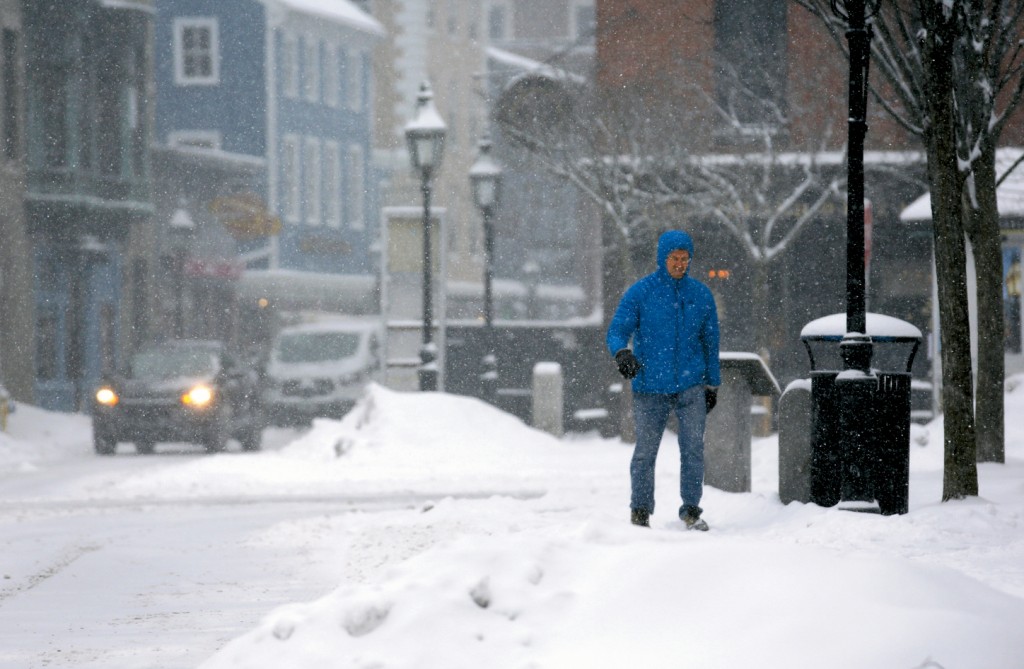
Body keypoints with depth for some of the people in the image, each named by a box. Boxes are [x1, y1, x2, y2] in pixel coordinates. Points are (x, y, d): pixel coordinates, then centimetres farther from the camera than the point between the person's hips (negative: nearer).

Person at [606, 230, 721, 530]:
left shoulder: (701, 295, 7)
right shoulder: (640, 293, -2)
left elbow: (710, 341, 15)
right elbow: (616, 332, -5)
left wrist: (713, 385, 15)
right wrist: (622, 353, -28)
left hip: (691, 385, 1)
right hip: (650, 387, -1)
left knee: (693, 446, -10)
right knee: (646, 451, 3)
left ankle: (691, 510, -3)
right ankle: (640, 511, 16)